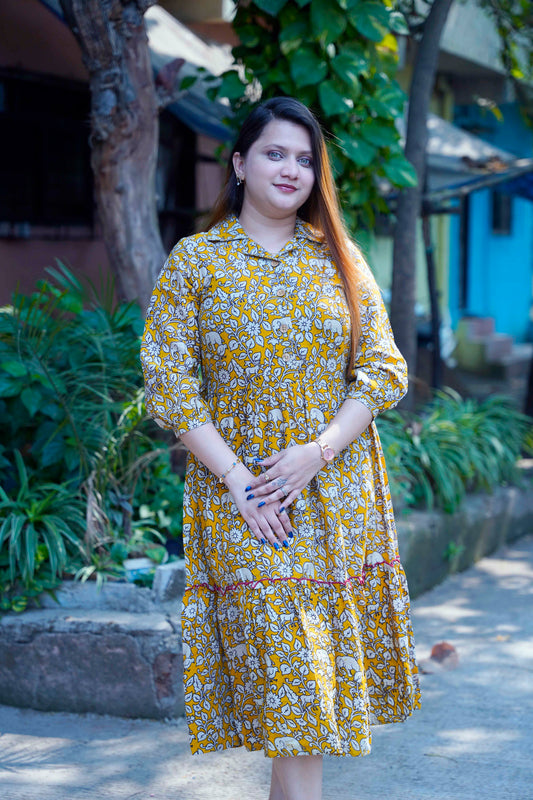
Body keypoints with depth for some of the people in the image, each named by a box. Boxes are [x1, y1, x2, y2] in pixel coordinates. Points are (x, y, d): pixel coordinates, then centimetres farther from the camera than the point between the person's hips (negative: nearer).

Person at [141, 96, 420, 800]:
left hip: (336, 497, 3)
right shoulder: (193, 261, 1)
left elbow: (384, 370, 3)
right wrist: (237, 481, -14)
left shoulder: (340, 261, 9)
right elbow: (169, 385, -5)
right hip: (242, 497, -3)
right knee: (289, 685, -8)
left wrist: (316, 453, -12)